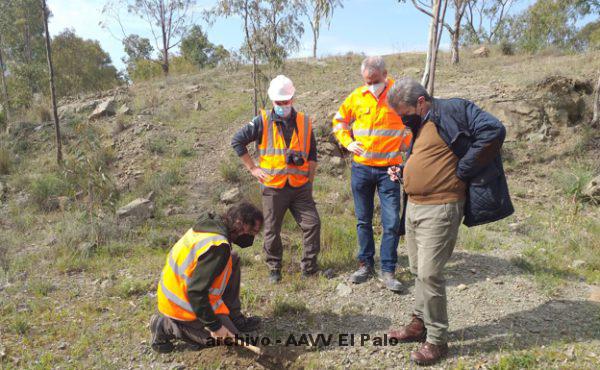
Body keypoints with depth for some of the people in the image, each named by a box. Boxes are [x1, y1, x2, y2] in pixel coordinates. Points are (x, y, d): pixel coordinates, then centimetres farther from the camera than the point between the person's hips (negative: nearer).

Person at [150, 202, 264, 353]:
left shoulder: (210, 225, -4)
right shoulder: (218, 246, -30)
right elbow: (196, 292, -31)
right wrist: (214, 325, -20)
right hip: (183, 308, -9)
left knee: (233, 259, 6)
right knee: (230, 336, 8)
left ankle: (235, 319, 12)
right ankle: (167, 327, 1)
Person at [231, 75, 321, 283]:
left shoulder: (305, 123, 7)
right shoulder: (263, 122, -2)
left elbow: (312, 155, 14)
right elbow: (237, 141, 2)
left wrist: (310, 182, 8)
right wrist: (252, 168, -1)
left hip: (300, 187, 2)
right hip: (273, 188, -2)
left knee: (312, 224, -2)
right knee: (272, 231, 6)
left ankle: (309, 267, 14)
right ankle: (274, 269, 24)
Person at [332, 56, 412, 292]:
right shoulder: (357, 97, 2)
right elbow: (339, 119, 17)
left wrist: (405, 144, 0)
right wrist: (347, 142, 2)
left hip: (389, 168, -2)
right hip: (361, 168, 3)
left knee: (391, 222, -3)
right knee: (363, 220, 11)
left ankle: (388, 271, 9)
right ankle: (365, 265, 24)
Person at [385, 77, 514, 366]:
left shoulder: (451, 110, -11)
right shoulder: (419, 126, 16)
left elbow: (493, 130, -23)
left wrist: (460, 171, -19)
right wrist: (403, 173, 8)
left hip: (439, 210, -9)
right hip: (414, 207, 9)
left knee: (430, 274, -5)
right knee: (418, 272, 17)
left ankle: (437, 340, 11)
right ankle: (420, 323, 33)